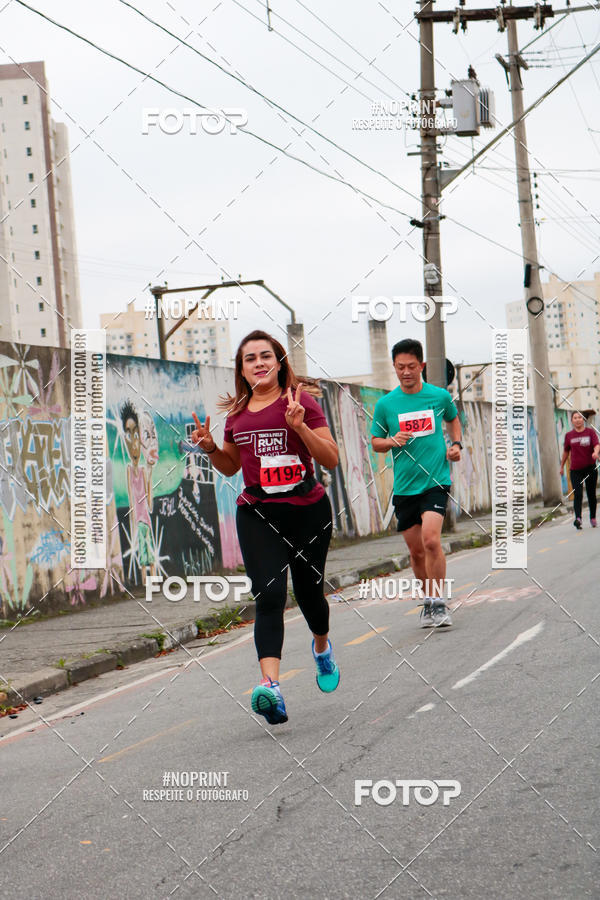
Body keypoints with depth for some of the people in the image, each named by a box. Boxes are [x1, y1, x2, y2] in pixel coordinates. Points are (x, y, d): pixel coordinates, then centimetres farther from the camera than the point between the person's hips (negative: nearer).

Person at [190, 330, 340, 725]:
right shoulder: (237, 412, 9)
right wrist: (210, 447, 2)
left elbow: (331, 459, -8)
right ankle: (271, 686, -27)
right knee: (269, 596, -14)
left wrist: (300, 426, -21)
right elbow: (231, 466, 22)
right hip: (257, 514, 2)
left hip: (308, 510, -2)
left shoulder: (300, 401, -4)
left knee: (308, 590, 11)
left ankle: (322, 647, 45)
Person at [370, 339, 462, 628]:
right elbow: (375, 441, 10)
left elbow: (453, 418, 23)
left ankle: (438, 603, -12)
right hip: (404, 486, 2)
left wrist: (456, 444, 7)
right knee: (416, 550, 7)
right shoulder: (385, 404, 1)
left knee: (431, 539, -20)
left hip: (435, 481, -2)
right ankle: (428, 600, 26)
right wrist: (392, 441, -10)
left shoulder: (439, 396, 2)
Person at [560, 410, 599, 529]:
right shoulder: (569, 435, 5)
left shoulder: (590, 432, 0)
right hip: (575, 469, 0)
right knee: (578, 495, -14)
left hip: (590, 468, 0)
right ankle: (578, 518, -26)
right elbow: (566, 451, 17)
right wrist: (562, 466, 22)